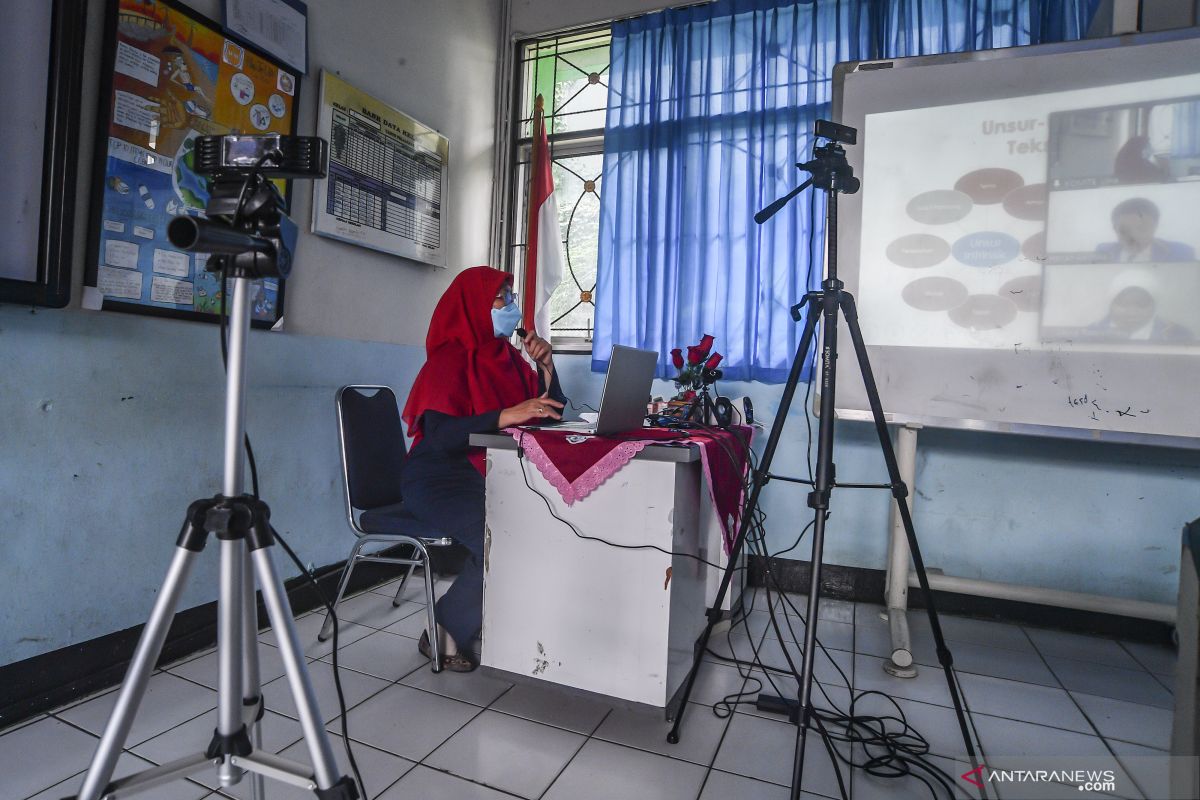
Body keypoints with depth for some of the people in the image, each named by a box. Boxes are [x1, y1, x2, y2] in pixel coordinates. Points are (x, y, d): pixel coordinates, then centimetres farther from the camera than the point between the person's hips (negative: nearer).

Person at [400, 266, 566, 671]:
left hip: (491, 475, 7)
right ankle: (445, 634, -5)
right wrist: (508, 415, -34)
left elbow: (548, 416, 9)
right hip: (440, 478, -7)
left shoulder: (506, 356, 10)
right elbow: (439, 436, -25)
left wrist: (546, 366, -4)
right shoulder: (448, 359, -11)